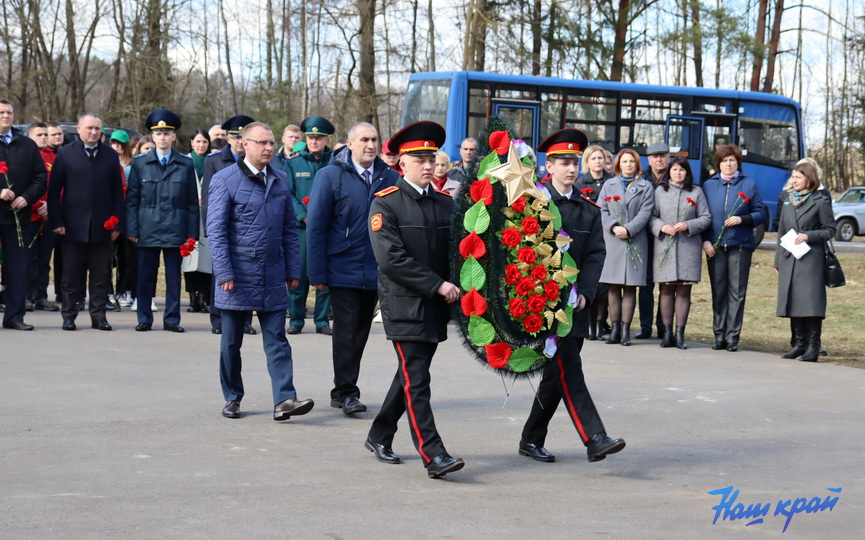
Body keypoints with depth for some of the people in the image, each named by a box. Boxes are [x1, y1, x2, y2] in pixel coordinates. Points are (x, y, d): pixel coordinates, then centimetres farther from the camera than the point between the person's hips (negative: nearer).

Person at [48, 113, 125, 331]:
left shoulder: (111, 156, 9)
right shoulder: (65, 154, 4)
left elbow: (117, 191, 7)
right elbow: (54, 190, 2)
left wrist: (118, 222, 0)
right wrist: (56, 221, -6)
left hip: (102, 227, 1)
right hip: (73, 226, -1)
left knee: (101, 275, 4)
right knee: (71, 274, 4)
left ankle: (98, 315, 10)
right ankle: (68, 315, 11)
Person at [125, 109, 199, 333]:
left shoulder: (186, 165, 7)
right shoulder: (140, 163, 8)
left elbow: (192, 202, 7)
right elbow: (131, 199, 7)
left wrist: (192, 233, 2)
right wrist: (131, 229, -1)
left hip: (174, 229, 0)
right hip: (147, 229, 0)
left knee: (174, 276, 4)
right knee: (145, 275, 3)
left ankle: (172, 319, 12)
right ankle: (144, 318, 12)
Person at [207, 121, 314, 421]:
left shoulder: (279, 181, 11)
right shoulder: (225, 180, -4)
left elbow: (288, 228, 14)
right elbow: (216, 230, -7)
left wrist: (293, 270, 9)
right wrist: (224, 273, -14)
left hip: (272, 277, 3)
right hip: (238, 275, -3)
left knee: (277, 340, -3)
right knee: (231, 342, 7)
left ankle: (284, 400, -8)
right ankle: (232, 399, 20)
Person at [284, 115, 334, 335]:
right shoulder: (293, 163, 7)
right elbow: (288, 195, 3)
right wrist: (304, 216, -11)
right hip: (301, 226, 0)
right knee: (298, 273, 1)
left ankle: (322, 319, 11)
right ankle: (296, 319, 11)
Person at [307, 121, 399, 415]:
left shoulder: (390, 178, 4)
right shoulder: (331, 175, -3)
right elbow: (315, 226, -4)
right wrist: (317, 273, -8)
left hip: (376, 271, 4)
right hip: (342, 269, -4)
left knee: (361, 332, 11)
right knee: (346, 331, -3)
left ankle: (345, 389, 22)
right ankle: (345, 391, 6)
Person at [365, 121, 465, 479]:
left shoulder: (446, 204, 11)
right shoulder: (385, 204, -6)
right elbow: (391, 259, -14)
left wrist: (455, 287, -7)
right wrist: (437, 285, -17)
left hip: (437, 307, 6)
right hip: (403, 306, -6)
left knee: (410, 377, 14)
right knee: (416, 381, -9)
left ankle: (379, 437, 29)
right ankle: (433, 456, -11)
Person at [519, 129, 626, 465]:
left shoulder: (589, 210, 11)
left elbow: (596, 255, 6)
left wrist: (584, 293, -8)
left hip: (574, 302, 5)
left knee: (557, 375, 10)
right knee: (568, 371, -12)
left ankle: (532, 440, 21)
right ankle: (594, 440, -16)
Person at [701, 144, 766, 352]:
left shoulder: (749, 185, 6)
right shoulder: (709, 185, 11)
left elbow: (761, 214, 4)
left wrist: (742, 219, -14)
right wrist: (705, 241, -4)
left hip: (740, 246, -2)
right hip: (715, 247, 2)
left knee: (737, 292, -2)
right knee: (718, 292, 4)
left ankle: (732, 337, 1)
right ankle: (719, 336, 9)